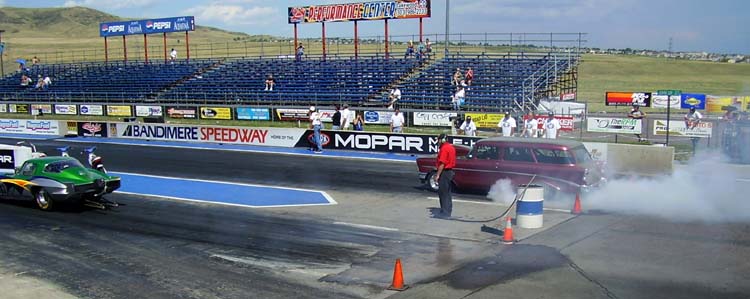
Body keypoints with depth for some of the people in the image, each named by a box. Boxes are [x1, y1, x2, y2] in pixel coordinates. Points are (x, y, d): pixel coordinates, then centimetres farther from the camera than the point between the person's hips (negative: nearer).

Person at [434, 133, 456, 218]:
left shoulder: (444, 148, -17)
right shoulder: (451, 147, 13)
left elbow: (442, 163, -21)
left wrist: (438, 175, -18)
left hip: (445, 172, -10)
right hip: (450, 171, 10)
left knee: (443, 193, -5)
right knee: (447, 193, 15)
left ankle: (445, 213, -3)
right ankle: (447, 212, 21)